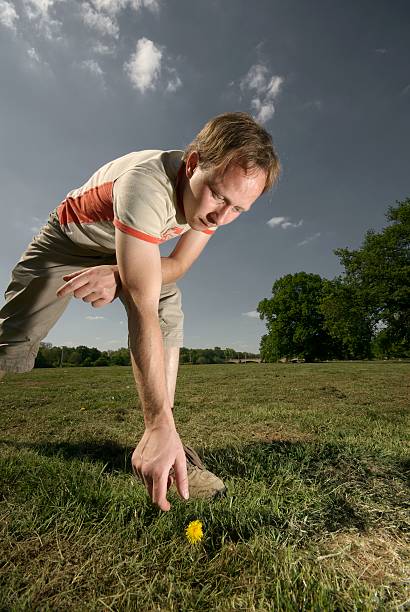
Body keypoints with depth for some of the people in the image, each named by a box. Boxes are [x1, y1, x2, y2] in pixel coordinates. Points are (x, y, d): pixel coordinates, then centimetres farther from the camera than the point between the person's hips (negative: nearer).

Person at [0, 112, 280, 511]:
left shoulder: (223, 187, -20)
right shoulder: (146, 183, -42)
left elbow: (178, 264, -15)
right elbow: (143, 310, -47)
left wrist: (118, 276, -34)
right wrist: (160, 423, -48)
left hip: (133, 247, 4)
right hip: (71, 236, -3)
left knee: (170, 314, -22)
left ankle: (161, 444, -15)